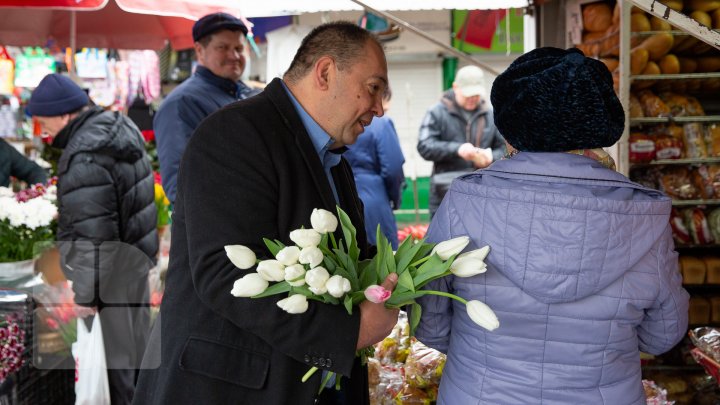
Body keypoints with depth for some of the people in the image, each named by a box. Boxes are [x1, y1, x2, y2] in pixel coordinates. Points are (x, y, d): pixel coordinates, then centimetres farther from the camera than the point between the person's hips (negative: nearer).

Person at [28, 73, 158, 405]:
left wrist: (85, 295, -18)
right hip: (135, 257, 10)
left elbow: (92, 235, -24)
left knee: (112, 356, 2)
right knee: (135, 347, 22)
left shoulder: (85, 159, -24)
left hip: (109, 273, -10)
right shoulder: (118, 127, 6)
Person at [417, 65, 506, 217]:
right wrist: (456, 149, -21)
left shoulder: (490, 115, 9)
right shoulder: (437, 113, 1)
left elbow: (504, 148, 11)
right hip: (446, 194, -3)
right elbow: (424, 147, -8)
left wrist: (491, 157, -12)